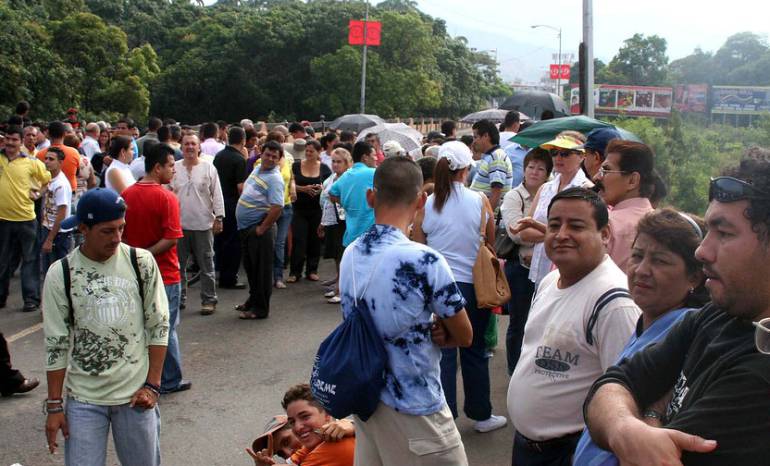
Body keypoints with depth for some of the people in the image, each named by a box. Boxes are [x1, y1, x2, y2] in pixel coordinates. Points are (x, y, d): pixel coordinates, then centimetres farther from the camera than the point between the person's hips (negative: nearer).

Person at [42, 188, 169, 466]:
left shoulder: (141, 262, -5)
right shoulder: (60, 274, -5)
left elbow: (159, 326, 0)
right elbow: (56, 344, -1)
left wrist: (152, 385, -4)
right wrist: (54, 405, -1)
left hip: (136, 392, 1)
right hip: (83, 400, 0)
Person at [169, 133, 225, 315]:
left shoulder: (208, 168, 0)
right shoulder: (174, 168, 6)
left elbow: (217, 194, -1)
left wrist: (219, 217, -4)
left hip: (203, 225, -2)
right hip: (178, 224, 2)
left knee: (206, 265, 4)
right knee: (178, 264, 11)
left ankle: (209, 300, 14)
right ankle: (179, 298, 24)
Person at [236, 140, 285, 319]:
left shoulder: (274, 179, -18)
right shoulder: (258, 168, 9)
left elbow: (277, 208, -28)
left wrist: (261, 229, -21)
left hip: (259, 229, -9)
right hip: (246, 226, 9)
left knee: (261, 269, 2)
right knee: (250, 266, 20)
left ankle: (260, 308, 12)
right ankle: (253, 300, 35)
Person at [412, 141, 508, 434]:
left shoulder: (425, 206, -5)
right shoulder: (480, 201, -7)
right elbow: (491, 243, 3)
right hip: (472, 284, 0)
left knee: (442, 354, 7)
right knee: (474, 351, 15)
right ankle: (481, 415, 28)